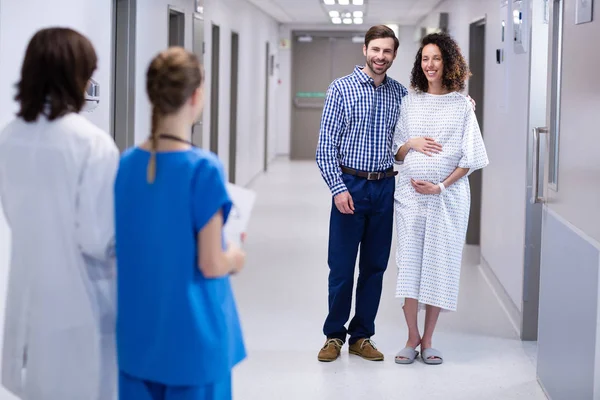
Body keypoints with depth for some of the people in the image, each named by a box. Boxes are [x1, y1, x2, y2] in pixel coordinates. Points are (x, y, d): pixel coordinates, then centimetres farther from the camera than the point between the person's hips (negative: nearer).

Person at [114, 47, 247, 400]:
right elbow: (211, 265, -17)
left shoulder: (127, 164, -2)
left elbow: (121, 248, 6)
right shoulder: (204, 168, -18)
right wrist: (235, 259, 3)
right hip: (191, 332, -5)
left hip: (138, 330, 5)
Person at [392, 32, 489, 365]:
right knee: (409, 261, 0)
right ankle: (412, 337, 12)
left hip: (448, 194, -2)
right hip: (410, 192, 2)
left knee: (440, 263, 1)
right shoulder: (410, 102, 8)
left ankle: (428, 340, 12)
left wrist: (441, 186, -12)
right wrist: (411, 143, -8)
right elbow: (396, 153, 13)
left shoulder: (461, 105, 0)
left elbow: (470, 157, -3)